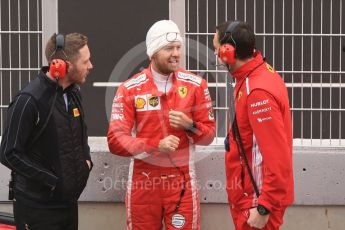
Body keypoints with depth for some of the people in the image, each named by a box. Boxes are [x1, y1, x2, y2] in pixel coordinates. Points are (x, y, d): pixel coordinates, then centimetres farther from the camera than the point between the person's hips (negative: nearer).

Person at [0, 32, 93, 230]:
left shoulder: (73, 93, 7)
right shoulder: (29, 100, -18)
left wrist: (86, 160, 6)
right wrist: (52, 180, -18)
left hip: (68, 201, 7)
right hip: (37, 207, -7)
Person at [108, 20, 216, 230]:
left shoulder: (196, 85, -1)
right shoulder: (130, 89, -5)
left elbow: (208, 135, 4)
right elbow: (115, 141, -11)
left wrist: (189, 125, -17)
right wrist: (156, 145, -23)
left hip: (182, 179, 0)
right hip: (143, 179, 0)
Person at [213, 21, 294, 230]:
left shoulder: (258, 91, -25)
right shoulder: (259, 73, 5)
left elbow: (278, 158, -27)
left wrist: (264, 207, -22)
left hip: (258, 200, -9)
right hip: (251, 195, 9)